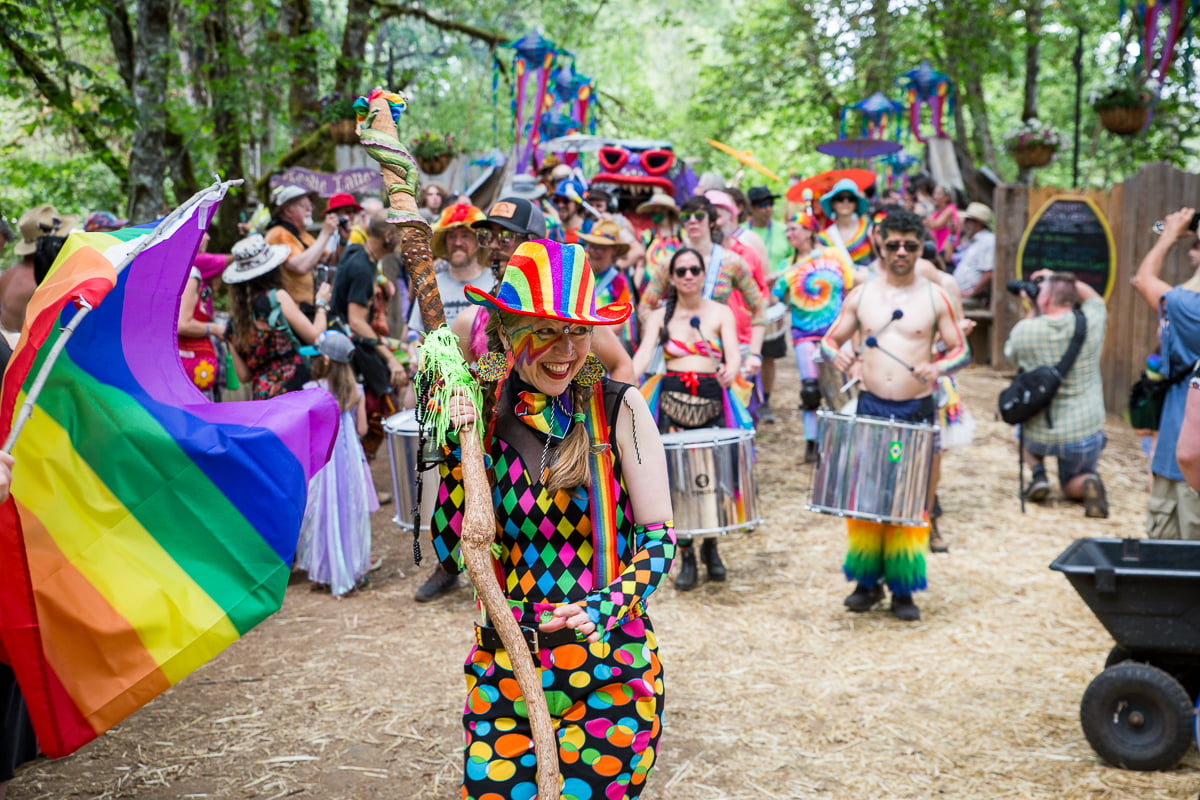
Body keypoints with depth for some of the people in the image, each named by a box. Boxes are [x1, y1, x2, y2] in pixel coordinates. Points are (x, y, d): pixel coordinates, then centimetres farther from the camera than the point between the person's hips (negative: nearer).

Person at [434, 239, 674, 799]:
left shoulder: (617, 409, -8)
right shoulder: (481, 413, -2)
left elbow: (659, 540, -7)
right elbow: (452, 555, -4)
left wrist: (605, 608, -23)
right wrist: (456, 448, -14)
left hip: (610, 672, -2)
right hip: (503, 668, 2)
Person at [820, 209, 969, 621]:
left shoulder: (935, 297, 1)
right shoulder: (861, 295, 7)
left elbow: (962, 350, 2)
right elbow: (829, 339, 10)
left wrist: (938, 367, -19)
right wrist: (838, 355, -13)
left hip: (917, 409, -1)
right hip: (870, 405, 2)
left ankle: (903, 589, 12)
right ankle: (867, 581, 18)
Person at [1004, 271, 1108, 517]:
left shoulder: (1024, 330, -14)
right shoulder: (1091, 323, -10)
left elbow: (1010, 351, 13)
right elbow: (1096, 299, 17)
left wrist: (1032, 312, 15)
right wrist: (1064, 279, 15)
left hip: (1039, 437, -1)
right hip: (1085, 435, 1)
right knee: (1072, 487, 27)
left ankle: (1038, 475, 13)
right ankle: (1088, 483, -9)